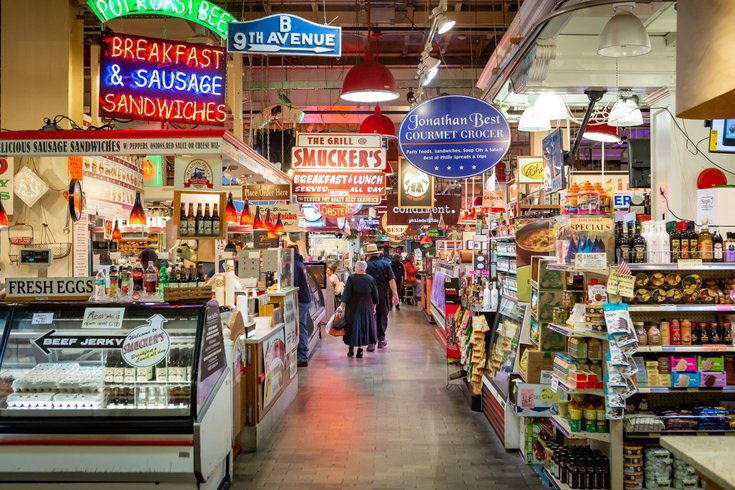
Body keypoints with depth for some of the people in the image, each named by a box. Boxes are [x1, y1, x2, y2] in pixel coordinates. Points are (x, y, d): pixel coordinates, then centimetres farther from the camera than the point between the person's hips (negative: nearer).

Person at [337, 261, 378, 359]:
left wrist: (342, 305, -13)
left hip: (353, 306, -1)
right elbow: (375, 295, 6)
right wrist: (374, 306, 17)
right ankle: (360, 349, 6)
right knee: (364, 325, 8)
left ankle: (351, 349, 14)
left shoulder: (351, 278, -9)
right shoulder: (370, 279, -1)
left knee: (352, 326, 10)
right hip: (366, 306, 1)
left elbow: (346, 293, -13)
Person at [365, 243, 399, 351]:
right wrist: (395, 294, -7)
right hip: (383, 295, 2)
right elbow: (391, 280, -7)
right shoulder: (385, 264, 0)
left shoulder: (366, 265, -7)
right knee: (382, 317, 16)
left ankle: (372, 342, -9)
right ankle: (381, 340, 24)